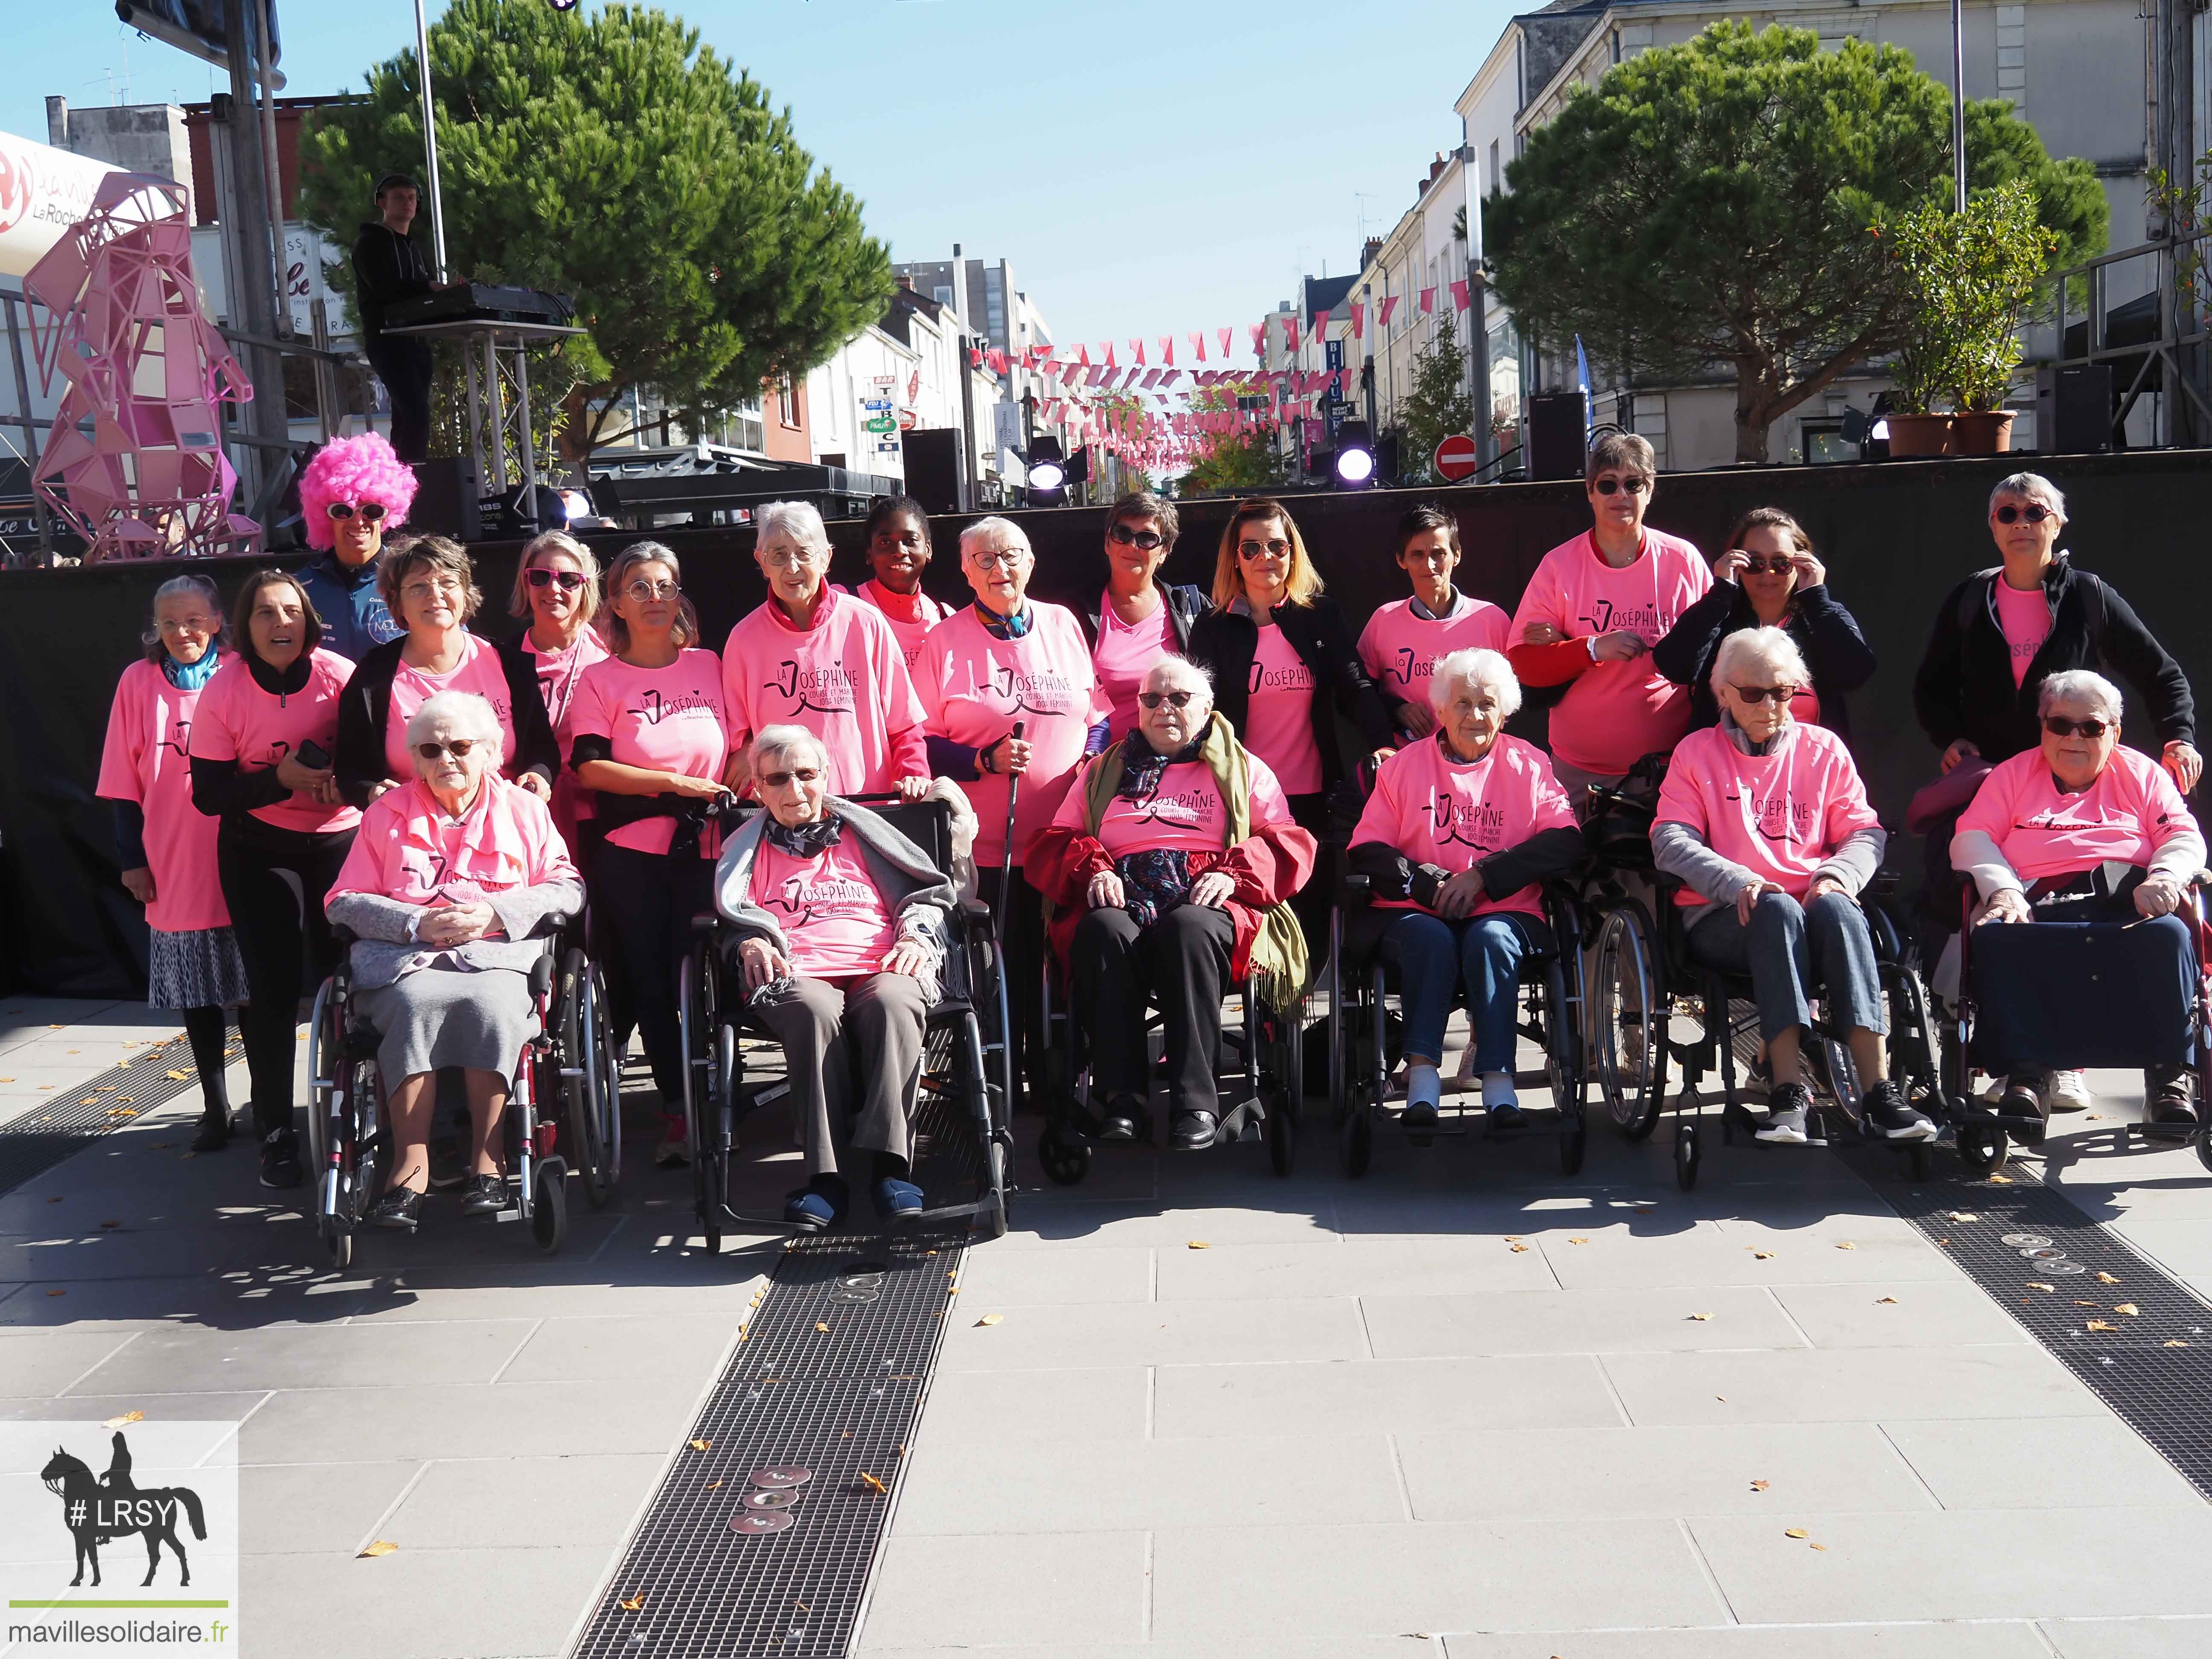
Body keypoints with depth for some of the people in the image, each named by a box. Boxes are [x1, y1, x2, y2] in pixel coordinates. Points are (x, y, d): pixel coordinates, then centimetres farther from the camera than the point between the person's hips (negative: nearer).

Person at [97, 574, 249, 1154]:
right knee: (198, 994, 9)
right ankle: (215, 1108, 20)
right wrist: (132, 858, 2)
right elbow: (126, 782, 5)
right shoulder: (139, 682, 2)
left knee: (254, 987, 6)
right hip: (175, 871, 1)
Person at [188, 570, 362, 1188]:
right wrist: (282, 778, -24)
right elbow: (209, 794, -10)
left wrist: (350, 779, -23)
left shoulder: (339, 676, -12)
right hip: (258, 851, 0)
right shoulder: (225, 691, -12)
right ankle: (275, 1132, 11)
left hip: (339, 841, 0)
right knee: (272, 988, -2)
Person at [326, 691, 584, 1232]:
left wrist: (496, 913, -7)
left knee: (489, 1002, -35)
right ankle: (410, 1164, -35)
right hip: (403, 955, 1)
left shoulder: (525, 809, 18)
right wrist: (416, 923, -6)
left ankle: (487, 1161, -30)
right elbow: (343, 903, 12)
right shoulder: (386, 813, 19)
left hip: (497, 951, 0)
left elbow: (569, 888, 10)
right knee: (415, 1002, -35)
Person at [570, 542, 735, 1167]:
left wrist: (723, 797, -4)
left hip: (704, 852, 1)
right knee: (651, 983, 3)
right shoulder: (601, 680, 4)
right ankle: (677, 1107, 14)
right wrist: (676, 782, -12)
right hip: (631, 856, 0)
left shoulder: (710, 666, 10)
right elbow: (589, 767, -6)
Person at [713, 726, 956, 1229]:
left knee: (890, 1002, -38)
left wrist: (918, 937, 3)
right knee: (815, 1010, -39)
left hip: (880, 969, 1)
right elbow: (733, 918, 18)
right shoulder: (748, 848, 30)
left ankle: (890, 1163, -43)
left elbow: (926, 895, 24)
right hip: (796, 977, 0)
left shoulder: (863, 834, 29)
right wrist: (752, 943, -4)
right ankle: (825, 1174, -43)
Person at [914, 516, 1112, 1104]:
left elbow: (1098, 714, 17)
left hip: (1065, 834, 3)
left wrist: (1092, 762, 0)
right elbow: (925, 744, 0)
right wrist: (986, 761, -13)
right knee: (1000, 968, 0)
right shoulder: (945, 640, 2)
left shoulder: (1062, 624, 11)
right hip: (988, 840, -2)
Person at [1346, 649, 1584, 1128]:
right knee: (1431, 938, -33)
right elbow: (1365, 851, 6)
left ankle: (1497, 1078, -36)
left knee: (1491, 938, -34)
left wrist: (1482, 876, -12)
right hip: (1413, 912, 0)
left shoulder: (1529, 764, 13)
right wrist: (1429, 883, -12)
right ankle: (1422, 1073, -35)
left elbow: (1565, 841, -2)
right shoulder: (1404, 765, 14)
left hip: (1503, 911, 0)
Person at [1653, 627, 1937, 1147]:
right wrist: (1737, 881, -18)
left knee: (1836, 907, -34)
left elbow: (1866, 832, 12)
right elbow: (1670, 841, -1)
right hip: (1724, 918, -2)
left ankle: (1878, 1090, -41)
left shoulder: (1824, 749, 18)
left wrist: (1837, 876, -11)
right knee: (1779, 909, -36)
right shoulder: (1696, 753, 12)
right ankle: (1789, 1091, -43)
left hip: (1813, 906, 2)